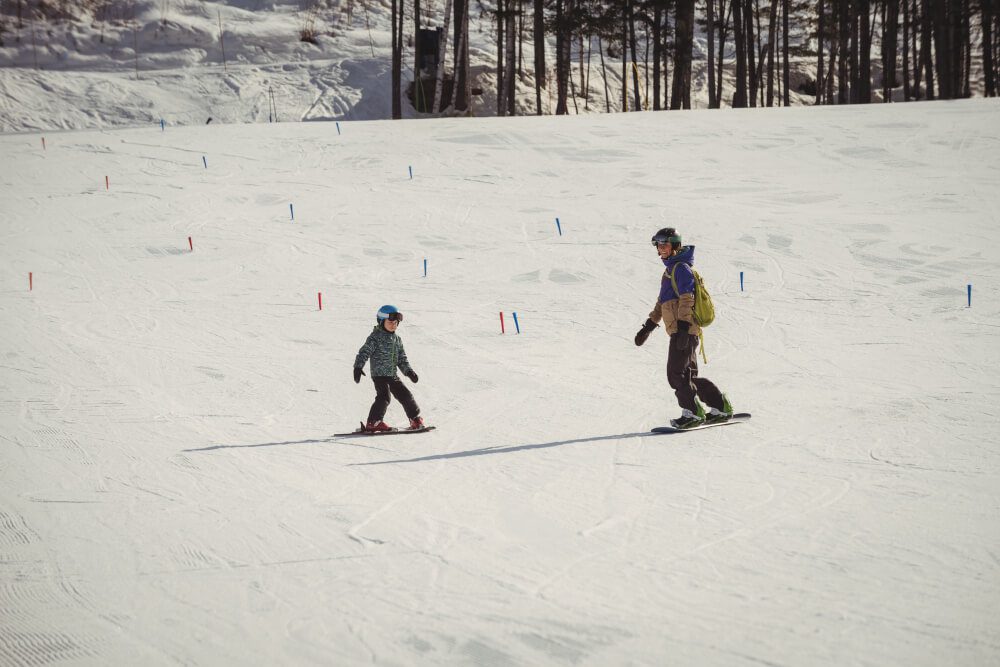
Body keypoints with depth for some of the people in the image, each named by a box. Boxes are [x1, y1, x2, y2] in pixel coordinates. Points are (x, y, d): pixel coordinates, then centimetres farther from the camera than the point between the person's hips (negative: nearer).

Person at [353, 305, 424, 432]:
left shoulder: (397, 339, 14)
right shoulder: (375, 337, -8)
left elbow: (402, 358, 22)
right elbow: (364, 352, -14)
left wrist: (409, 371, 12)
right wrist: (358, 367, -25)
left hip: (393, 375, 7)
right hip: (379, 374, -7)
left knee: (405, 395, 10)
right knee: (384, 397, -21)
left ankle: (415, 418, 27)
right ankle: (373, 422, -18)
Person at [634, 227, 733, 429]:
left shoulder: (681, 268, -8)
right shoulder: (670, 270, 23)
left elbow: (687, 299, -18)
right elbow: (662, 302, 31)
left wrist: (683, 327, -26)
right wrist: (648, 327, 30)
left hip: (684, 330, -10)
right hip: (680, 331, 10)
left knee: (676, 373, -11)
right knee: (689, 376, 12)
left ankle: (693, 413, -8)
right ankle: (721, 408, 18)